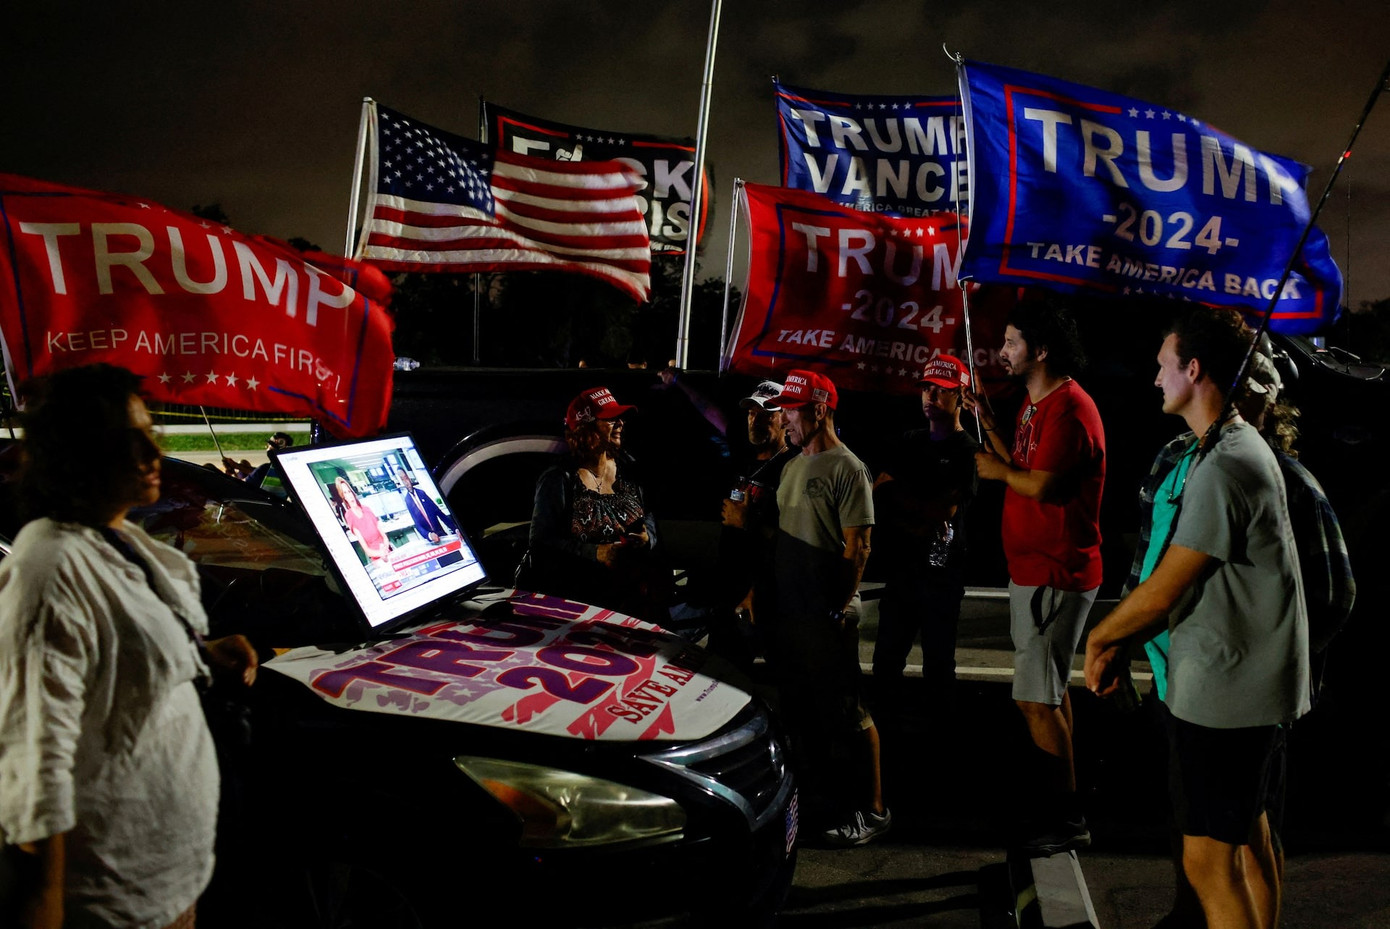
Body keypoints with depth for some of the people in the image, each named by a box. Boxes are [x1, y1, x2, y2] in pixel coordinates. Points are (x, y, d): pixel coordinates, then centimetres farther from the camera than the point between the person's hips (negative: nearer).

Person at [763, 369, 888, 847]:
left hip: (827, 616, -9)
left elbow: (857, 547, -14)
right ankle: (817, 790, 31)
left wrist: (840, 609, -17)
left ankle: (871, 808, 4)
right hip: (789, 611, 9)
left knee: (847, 714, -4)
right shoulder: (792, 467, 14)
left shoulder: (847, 469, -11)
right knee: (801, 708, 17)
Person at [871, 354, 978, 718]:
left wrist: (894, 491, -8)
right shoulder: (910, 442, 13)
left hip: (940, 574, -6)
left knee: (938, 665, 4)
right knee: (885, 660, 12)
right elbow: (877, 493, 7)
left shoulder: (968, 452, -7)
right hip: (900, 568, 6)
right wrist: (920, 519, -11)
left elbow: (944, 511, -16)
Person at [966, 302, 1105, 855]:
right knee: (1049, 691, 17)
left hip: (1055, 575, -11)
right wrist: (987, 424, 15)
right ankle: (1057, 799, 29)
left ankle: (1067, 819, 2)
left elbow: (1041, 486, -26)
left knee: (1036, 698, -8)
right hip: (1033, 568, 11)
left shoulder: (1069, 408, -18)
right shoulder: (1036, 404, 15)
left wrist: (999, 471, -8)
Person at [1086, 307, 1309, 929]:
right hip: (1251, 683, 11)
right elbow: (1180, 584, 13)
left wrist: (1099, 638, -2)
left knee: (1208, 859, -5)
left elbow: (1162, 591, -19)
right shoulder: (1240, 445, 11)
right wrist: (1121, 645, 9)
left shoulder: (1224, 467, -22)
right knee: (1248, 833, 21)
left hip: (1224, 692, -11)